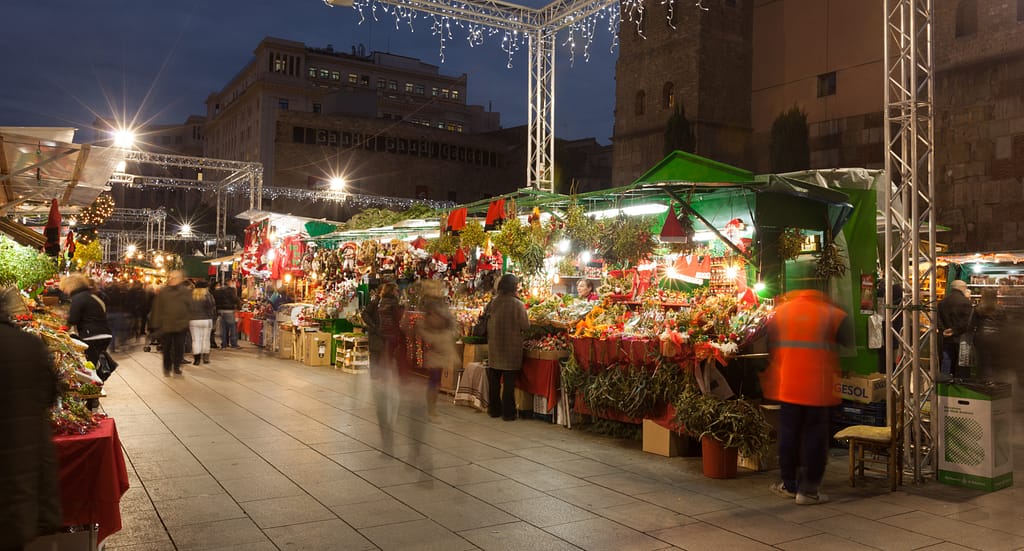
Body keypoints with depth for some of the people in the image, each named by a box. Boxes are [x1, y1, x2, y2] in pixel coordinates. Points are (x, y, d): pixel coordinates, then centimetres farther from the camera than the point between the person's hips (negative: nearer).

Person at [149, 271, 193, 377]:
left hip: (181, 325, -1)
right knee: (166, 348, 8)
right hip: (165, 325, 1)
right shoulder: (162, 292, 2)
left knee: (179, 348, 4)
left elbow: (190, 307, 3)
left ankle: (177, 367, 20)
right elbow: (157, 309, 2)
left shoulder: (186, 292, 1)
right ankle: (167, 368, 21)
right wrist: (155, 325, -1)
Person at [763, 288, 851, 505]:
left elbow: (767, 344, 11)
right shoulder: (834, 315, -1)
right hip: (818, 387, -3)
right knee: (814, 435, 6)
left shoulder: (779, 311, 7)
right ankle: (808, 489, 9)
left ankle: (789, 484, 22)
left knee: (788, 432, 13)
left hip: (786, 384, 3)